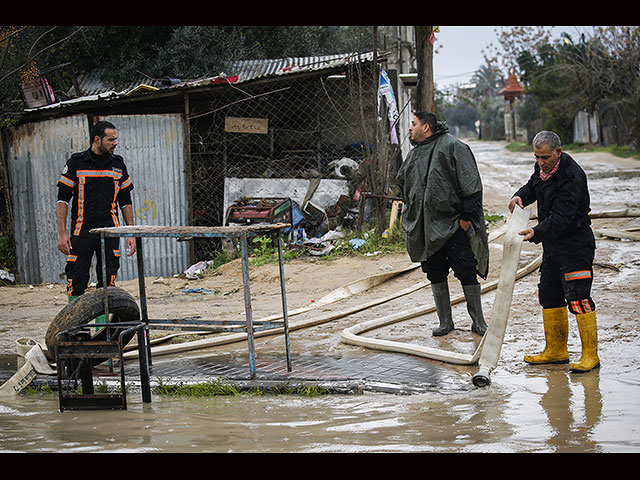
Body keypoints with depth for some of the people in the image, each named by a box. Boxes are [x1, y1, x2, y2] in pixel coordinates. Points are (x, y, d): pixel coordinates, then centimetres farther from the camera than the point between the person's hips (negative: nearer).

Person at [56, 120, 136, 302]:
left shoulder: (118, 164, 10)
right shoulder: (76, 162, 0)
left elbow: (126, 202, 15)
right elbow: (62, 199, 0)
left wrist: (131, 234, 9)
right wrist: (62, 233, -8)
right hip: (82, 231, -3)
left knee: (108, 283, 1)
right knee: (76, 283, -3)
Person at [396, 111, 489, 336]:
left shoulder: (452, 147, -8)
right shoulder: (414, 154, 15)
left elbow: (470, 184, -11)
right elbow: (402, 181, 31)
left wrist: (465, 216, -14)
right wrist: (412, 213, 22)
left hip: (453, 225, -7)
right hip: (426, 228, 7)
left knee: (466, 271, -5)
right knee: (435, 274, 9)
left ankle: (478, 322, 5)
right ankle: (445, 322, 19)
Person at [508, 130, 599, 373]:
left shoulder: (571, 177, -23)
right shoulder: (542, 168, 4)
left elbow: (562, 218, -28)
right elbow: (533, 187, 24)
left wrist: (537, 232, -38)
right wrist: (520, 196, 1)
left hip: (575, 245, -10)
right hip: (552, 245, 10)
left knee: (578, 298, -12)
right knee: (549, 296, 13)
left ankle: (590, 355, -5)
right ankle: (556, 351, 24)